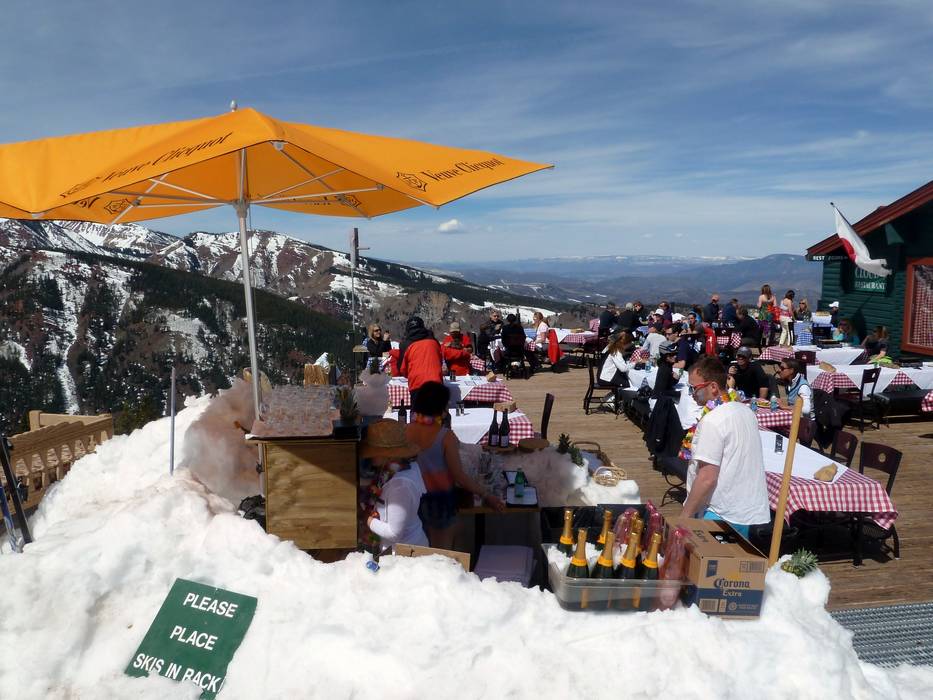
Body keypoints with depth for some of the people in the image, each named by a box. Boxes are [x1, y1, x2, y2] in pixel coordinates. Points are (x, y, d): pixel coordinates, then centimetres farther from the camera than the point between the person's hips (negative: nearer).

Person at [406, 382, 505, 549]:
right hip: (440, 500, -4)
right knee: (442, 551, 17)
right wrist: (486, 495, -11)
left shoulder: (407, 430, -12)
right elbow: (459, 476, -20)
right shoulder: (445, 436, -23)